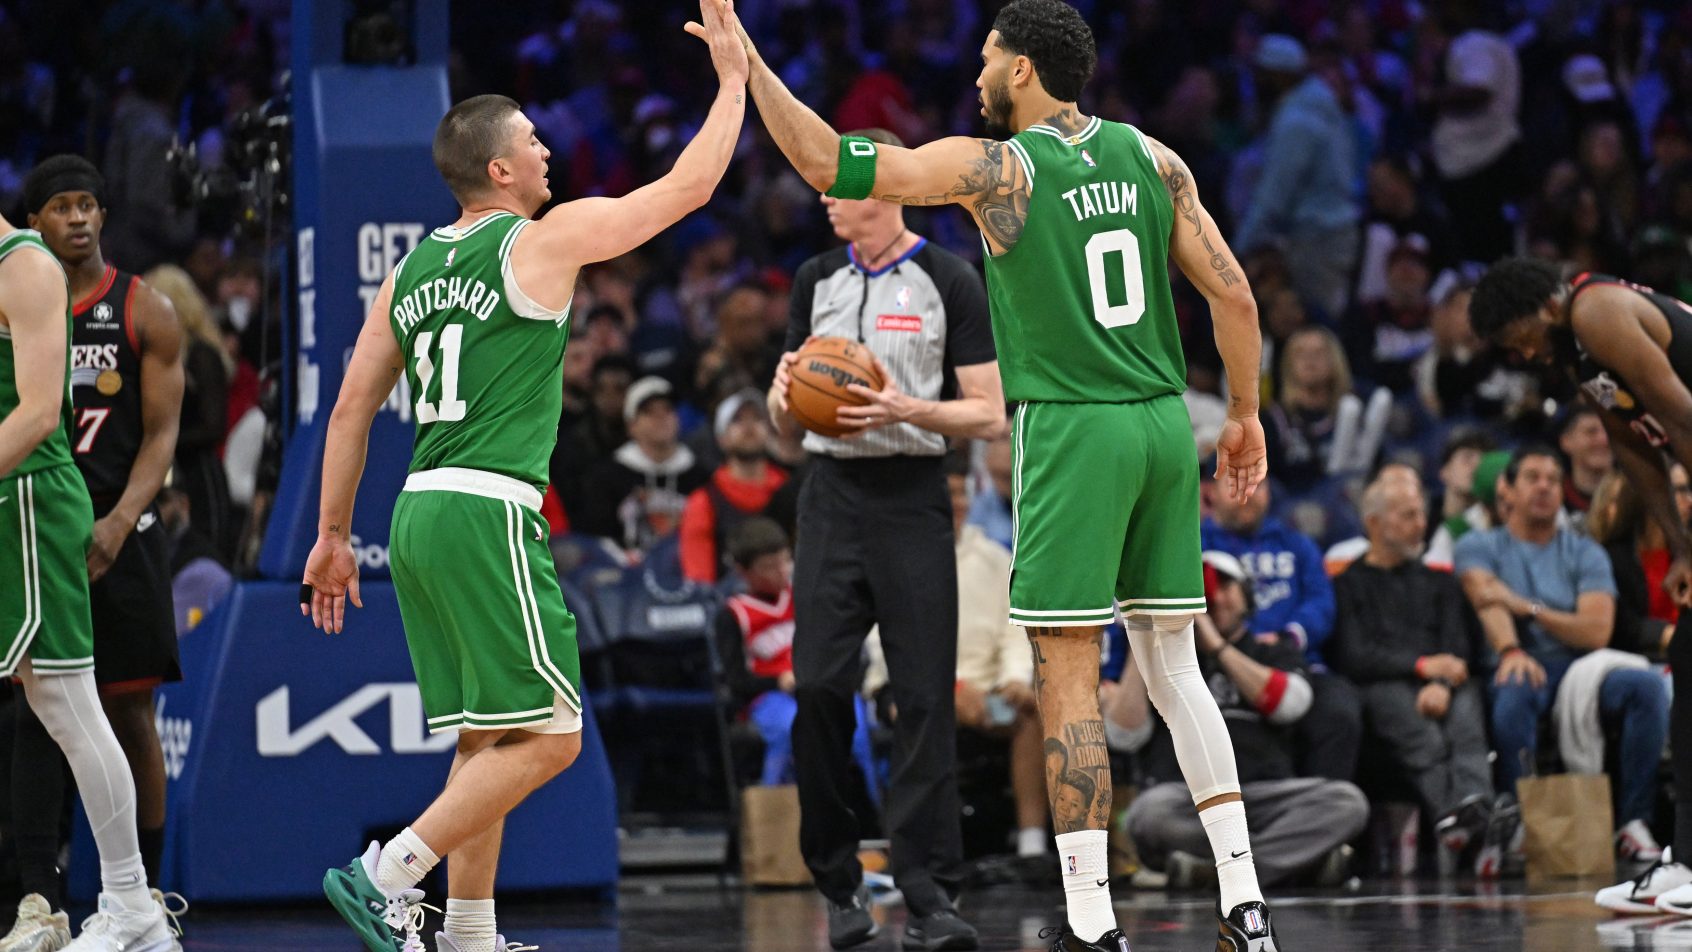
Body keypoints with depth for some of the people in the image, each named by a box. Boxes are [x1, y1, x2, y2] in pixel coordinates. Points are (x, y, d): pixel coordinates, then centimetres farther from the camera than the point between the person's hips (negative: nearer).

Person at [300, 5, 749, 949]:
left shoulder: (411, 270, 15)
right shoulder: (544, 241, -4)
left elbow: (353, 408, 15)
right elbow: (690, 185, 3)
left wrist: (333, 535, 20)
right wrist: (733, 76, 14)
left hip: (421, 516, 8)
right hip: (488, 515, -8)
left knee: (488, 742, 14)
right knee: (548, 739, -6)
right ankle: (387, 874, -14)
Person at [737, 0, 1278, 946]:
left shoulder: (994, 168, -6)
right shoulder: (1150, 157, 8)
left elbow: (824, 160, -8)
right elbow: (1234, 292, 7)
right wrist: (1246, 413, 18)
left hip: (1072, 428, -5)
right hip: (1164, 424, 5)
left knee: (1068, 679, -1)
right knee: (1175, 666, 13)